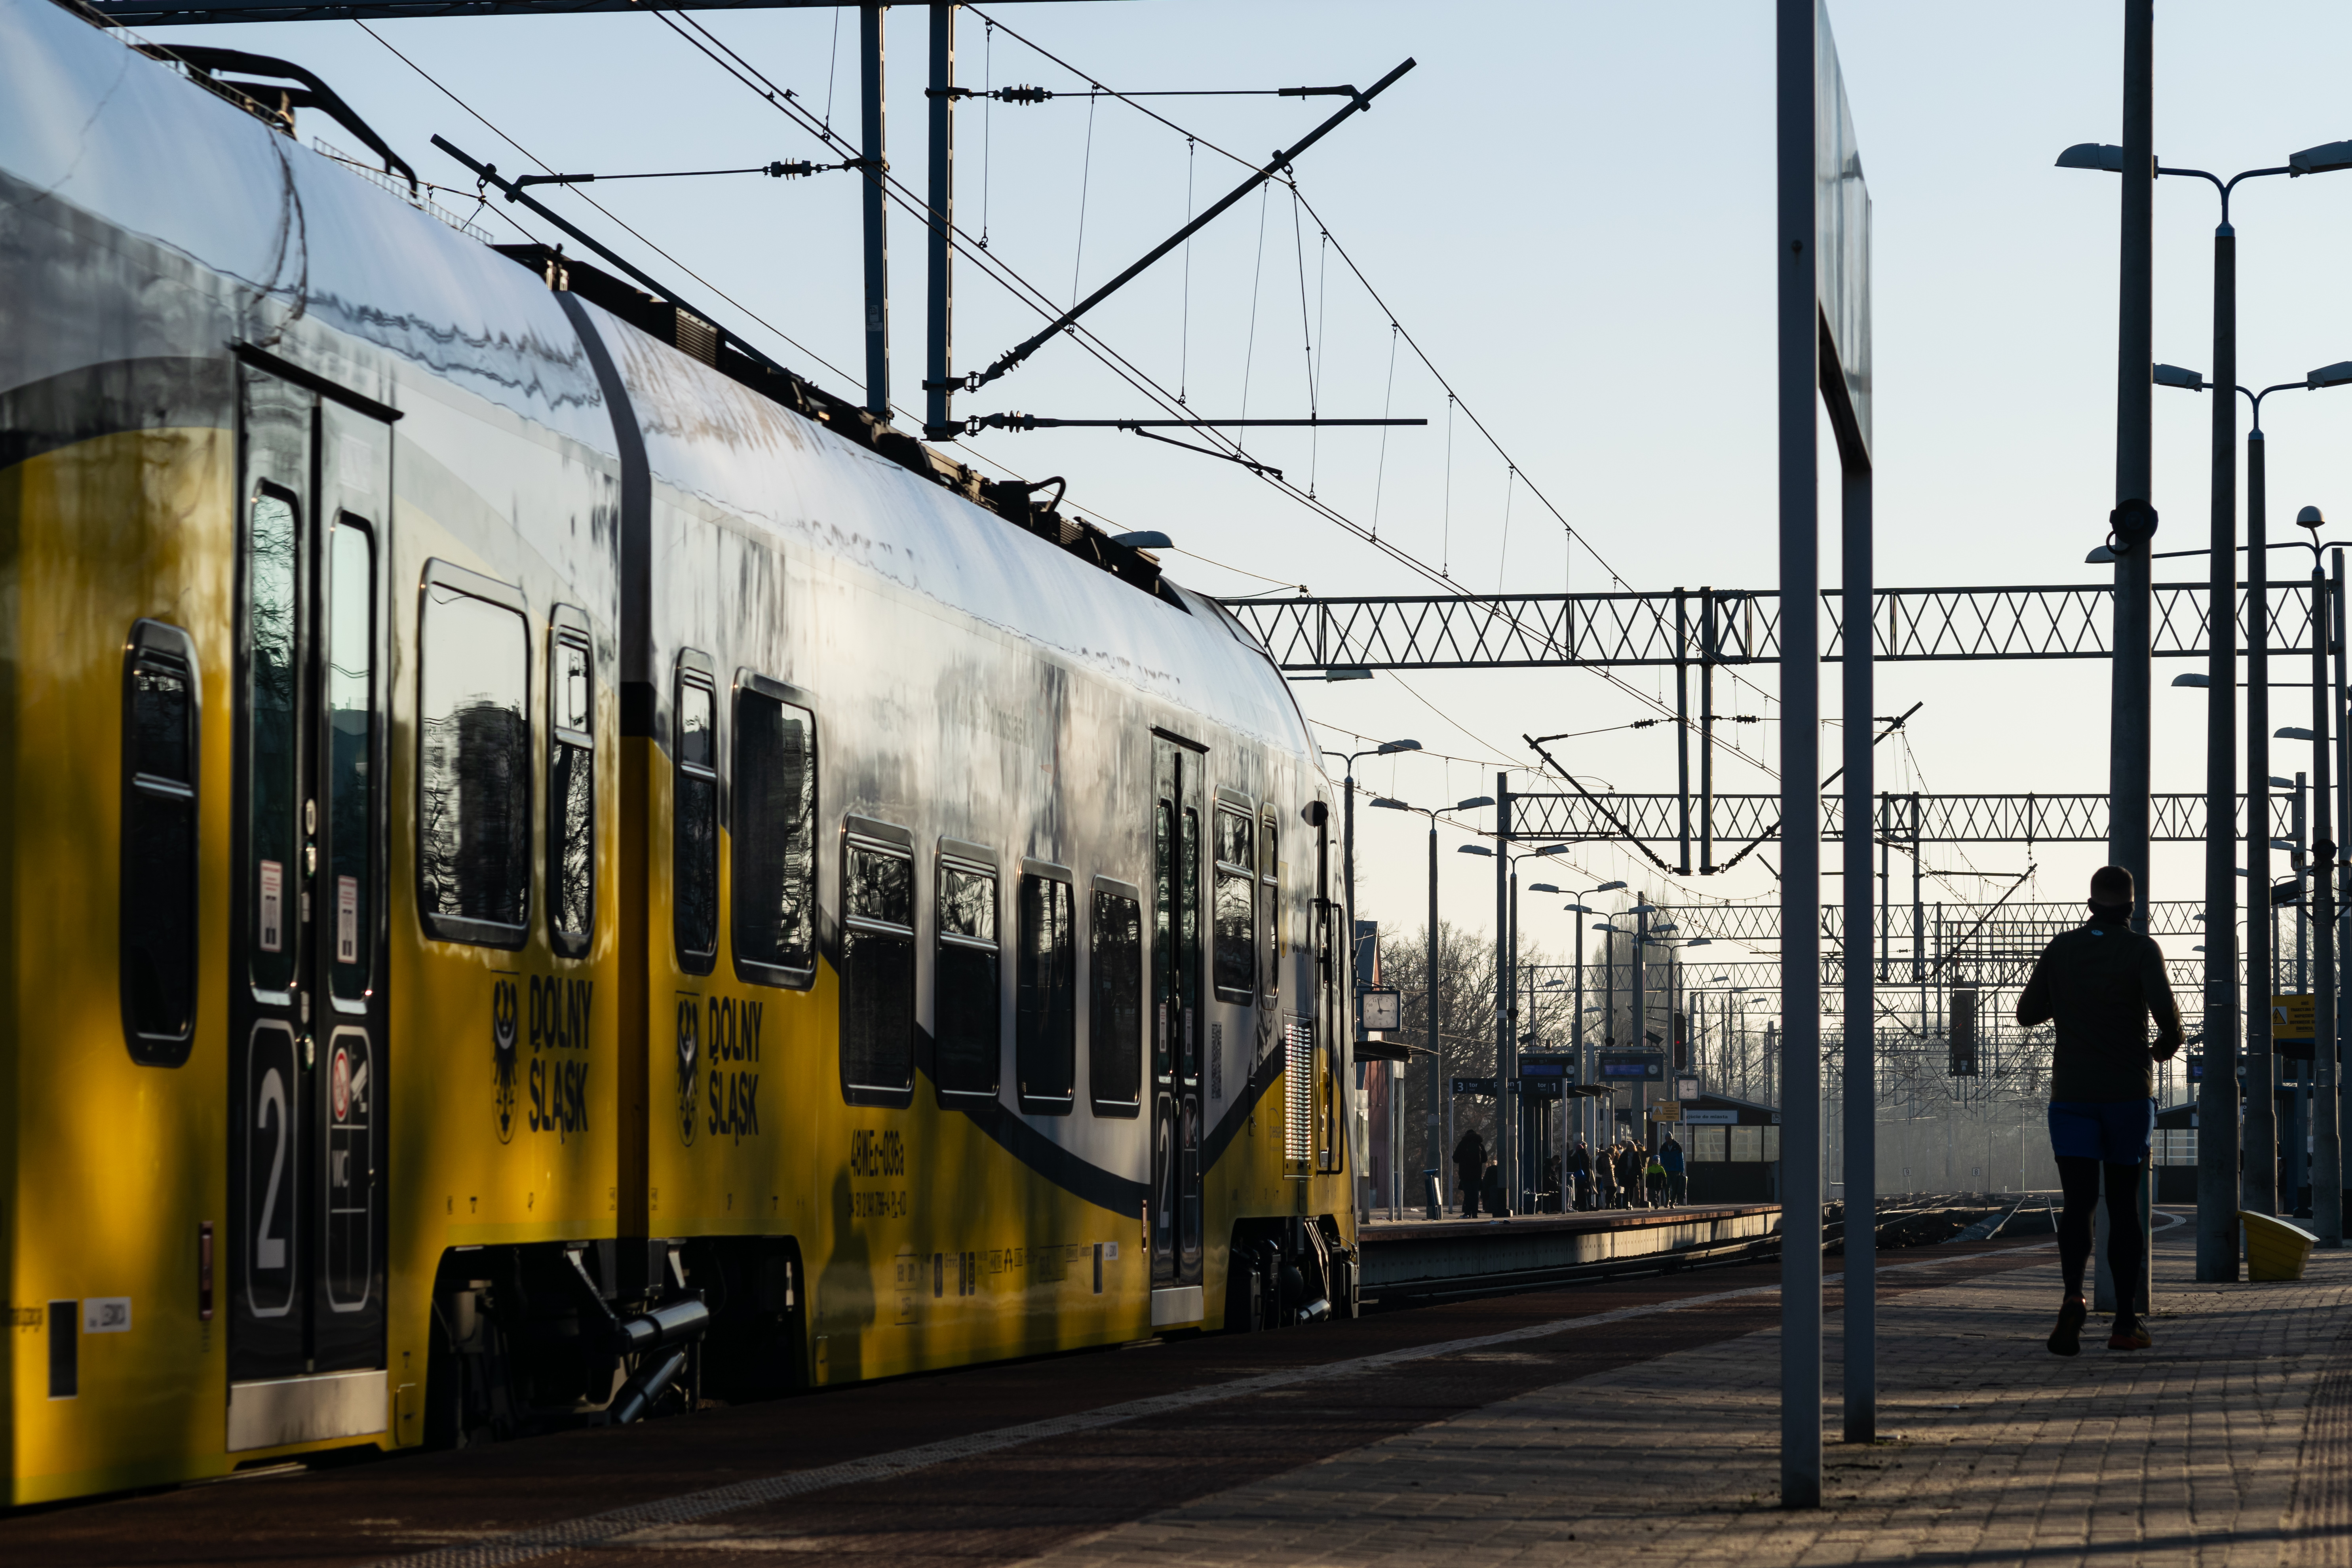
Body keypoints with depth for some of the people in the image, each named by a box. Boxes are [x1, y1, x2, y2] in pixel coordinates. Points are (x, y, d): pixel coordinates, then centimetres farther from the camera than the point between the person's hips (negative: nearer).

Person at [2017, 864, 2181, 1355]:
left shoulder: (2061, 948, 3)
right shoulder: (2142, 950, -6)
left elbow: (2029, 1013, 10)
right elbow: (2163, 1007, -21)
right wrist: (2169, 1043, 1)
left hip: (2072, 1096, 1)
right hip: (2129, 1093, -1)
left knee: (2078, 1204, -5)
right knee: (2124, 1206, 11)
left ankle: (2074, 1296, -32)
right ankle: (2126, 1323, 11)